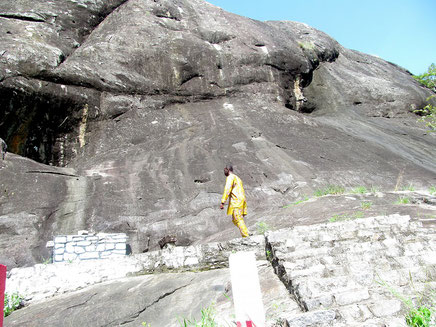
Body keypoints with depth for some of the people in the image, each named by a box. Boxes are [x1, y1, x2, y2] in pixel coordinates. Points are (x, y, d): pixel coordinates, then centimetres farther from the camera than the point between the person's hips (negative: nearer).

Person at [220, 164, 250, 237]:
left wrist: (222, 202, -20)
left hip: (236, 201, -9)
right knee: (235, 220, 12)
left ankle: (246, 237, -14)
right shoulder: (238, 178, 27)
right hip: (242, 201, 9)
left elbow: (227, 190, -16)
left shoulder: (230, 177, -2)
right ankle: (246, 234, 5)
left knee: (239, 220, -10)